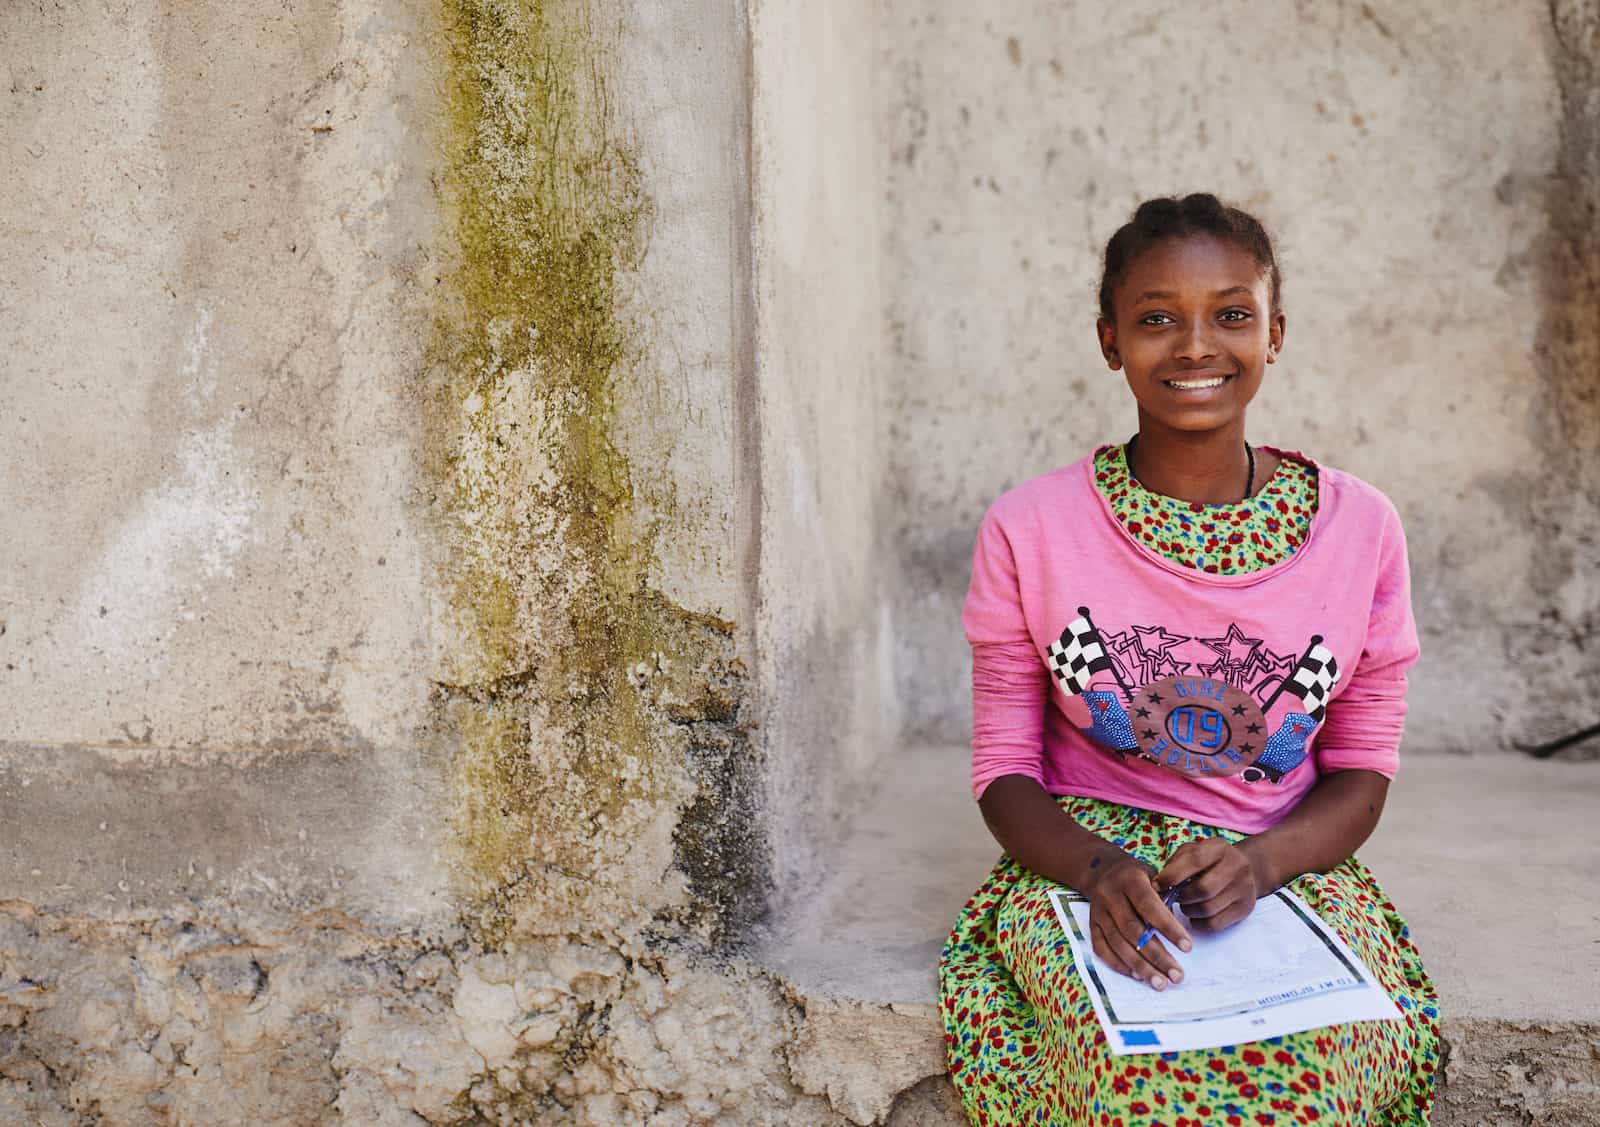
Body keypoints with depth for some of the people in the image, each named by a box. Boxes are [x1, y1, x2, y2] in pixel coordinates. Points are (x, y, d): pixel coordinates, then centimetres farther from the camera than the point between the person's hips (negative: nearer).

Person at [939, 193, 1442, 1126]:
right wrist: (1098, 869, -21)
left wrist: (1260, 861, -16)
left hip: (1287, 867, 1)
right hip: (1083, 862, -1)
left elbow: (1363, 767, 5)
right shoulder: (1029, 530, -3)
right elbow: (1006, 767, 1)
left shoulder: (1359, 527, 0)